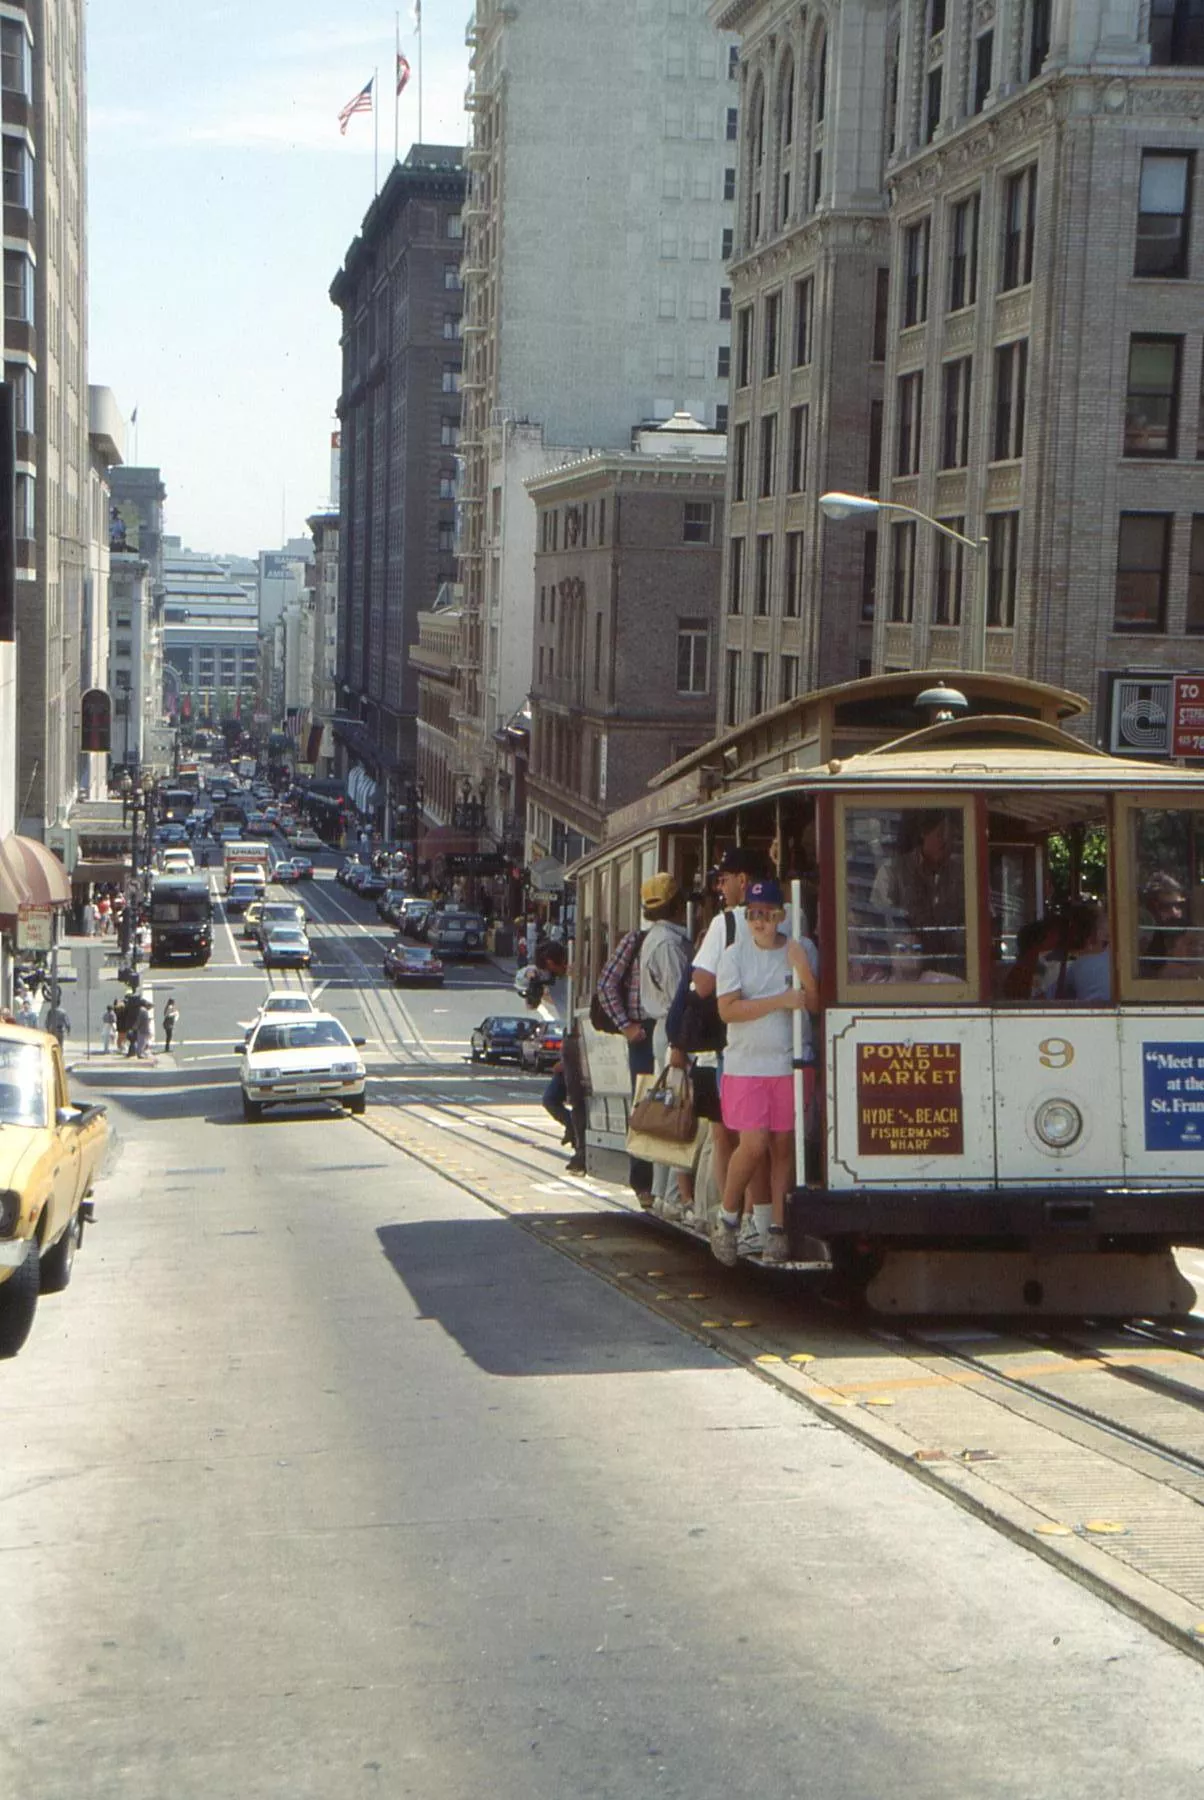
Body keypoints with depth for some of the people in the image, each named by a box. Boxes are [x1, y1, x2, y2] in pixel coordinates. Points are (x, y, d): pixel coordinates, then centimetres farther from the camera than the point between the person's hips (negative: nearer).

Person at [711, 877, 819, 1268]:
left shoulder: (803, 949, 5)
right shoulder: (735, 955, 1)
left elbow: (816, 1004, -3)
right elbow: (728, 1010, -9)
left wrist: (802, 968, -18)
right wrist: (781, 1001, -14)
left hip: (792, 1062, 2)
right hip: (746, 1064, -2)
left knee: (784, 1145, 3)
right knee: (753, 1144, -9)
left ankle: (778, 1228, 12)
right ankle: (728, 1220, 11)